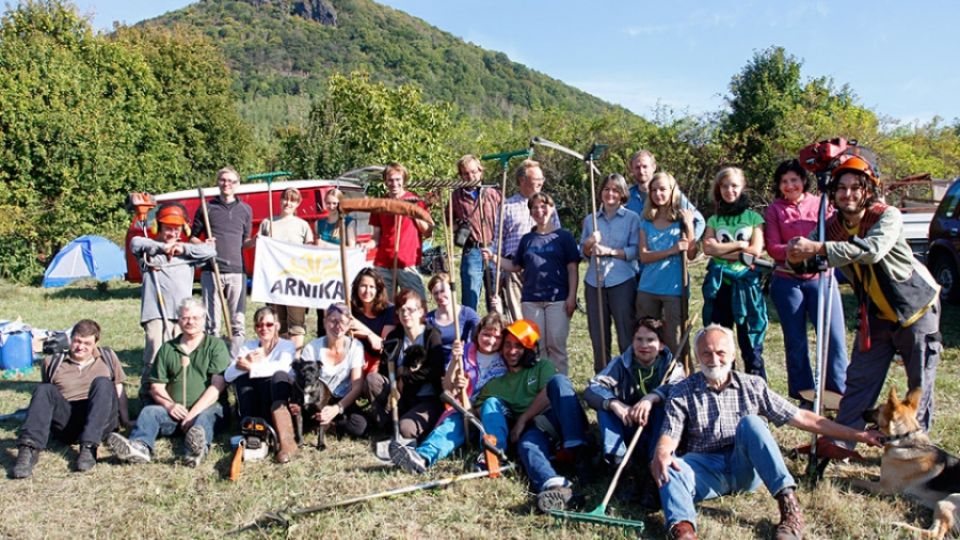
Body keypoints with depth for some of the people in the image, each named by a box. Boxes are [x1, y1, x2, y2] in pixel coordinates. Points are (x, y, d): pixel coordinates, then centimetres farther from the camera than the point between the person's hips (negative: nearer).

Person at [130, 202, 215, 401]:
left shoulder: (187, 251, 20)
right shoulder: (150, 249, 13)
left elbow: (211, 251, 8)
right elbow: (135, 242, -7)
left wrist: (184, 249, 0)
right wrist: (162, 246, -9)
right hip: (156, 313, -2)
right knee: (154, 357, -13)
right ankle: (147, 398, -2)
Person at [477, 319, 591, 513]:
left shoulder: (543, 366, 16)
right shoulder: (496, 382, 24)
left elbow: (548, 395, -3)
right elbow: (480, 411, 16)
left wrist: (522, 419, -8)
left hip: (554, 420, -1)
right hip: (531, 430, 1)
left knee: (559, 380, -28)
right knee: (527, 444, -36)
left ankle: (576, 449, -43)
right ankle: (554, 485, -66)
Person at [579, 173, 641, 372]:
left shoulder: (632, 218, 2)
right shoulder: (590, 220, 12)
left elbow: (636, 250, -6)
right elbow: (583, 252, 11)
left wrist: (610, 251, -16)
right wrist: (589, 244, -10)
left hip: (622, 282, -3)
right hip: (594, 282, 4)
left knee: (626, 335, -1)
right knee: (598, 336, 9)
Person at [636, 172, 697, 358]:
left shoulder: (682, 218, 1)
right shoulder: (646, 222, 8)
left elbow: (691, 254, -4)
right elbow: (644, 256, -3)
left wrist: (689, 225, -14)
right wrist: (672, 250, -15)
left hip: (674, 288, -3)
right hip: (648, 288, 3)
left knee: (674, 340, 0)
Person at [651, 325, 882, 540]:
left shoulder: (752, 385, 9)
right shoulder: (682, 392, 4)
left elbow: (800, 417, 8)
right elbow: (669, 436, -7)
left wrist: (857, 435, 4)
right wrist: (661, 455, -31)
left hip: (746, 469, 1)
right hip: (706, 469, 0)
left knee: (749, 422, -27)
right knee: (669, 468, -31)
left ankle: (790, 506, -34)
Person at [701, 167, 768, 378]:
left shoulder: (753, 217, 6)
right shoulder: (714, 220, 12)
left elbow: (756, 250, -7)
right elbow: (708, 248, -4)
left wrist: (723, 250, -5)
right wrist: (739, 245, -7)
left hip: (747, 284, -3)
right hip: (718, 285, 3)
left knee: (751, 343, -1)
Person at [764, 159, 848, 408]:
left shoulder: (821, 204, 8)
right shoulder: (774, 209, 6)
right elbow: (773, 248, -2)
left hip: (821, 278, 0)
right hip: (787, 282, 0)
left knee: (835, 337, -6)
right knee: (795, 342, 5)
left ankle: (840, 393, 6)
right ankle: (805, 396, 17)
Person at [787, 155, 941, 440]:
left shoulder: (888, 216, -23)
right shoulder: (831, 227, -9)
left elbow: (872, 250, -43)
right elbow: (806, 264, -16)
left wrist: (818, 248, -50)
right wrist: (798, 257, -40)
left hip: (916, 307, -4)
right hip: (875, 313, 4)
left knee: (920, 384, 5)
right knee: (859, 378, 6)